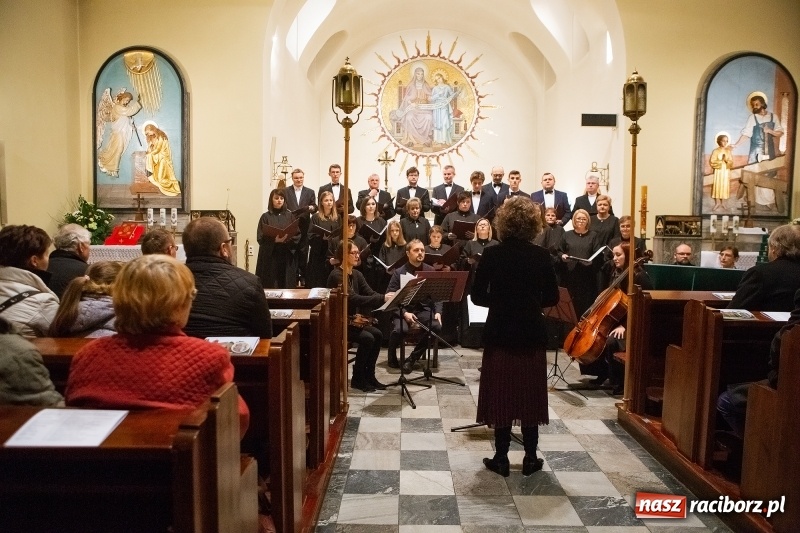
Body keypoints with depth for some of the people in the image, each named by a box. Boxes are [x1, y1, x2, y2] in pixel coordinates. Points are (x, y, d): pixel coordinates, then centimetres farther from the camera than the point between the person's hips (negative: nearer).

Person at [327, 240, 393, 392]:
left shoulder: (357, 274, 8)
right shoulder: (336, 275, -19)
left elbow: (370, 293, -1)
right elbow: (354, 298, -30)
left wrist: (386, 297, -23)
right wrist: (382, 298, -35)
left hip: (352, 319, 8)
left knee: (377, 334, -10)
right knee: (367, 338, -23)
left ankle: (369, 375, 2)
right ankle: (357, 378, -7)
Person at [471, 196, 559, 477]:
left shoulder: (491, 255, -9)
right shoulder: (541, 256, -5)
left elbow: (477, 297, -6)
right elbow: (552, 297, 0)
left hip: (499, 334, -1)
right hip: (532, 335, 1)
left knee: (501, 395, 7)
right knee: (530, 395, 11)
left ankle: (501, 458, 14)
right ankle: (530, 458, 19)